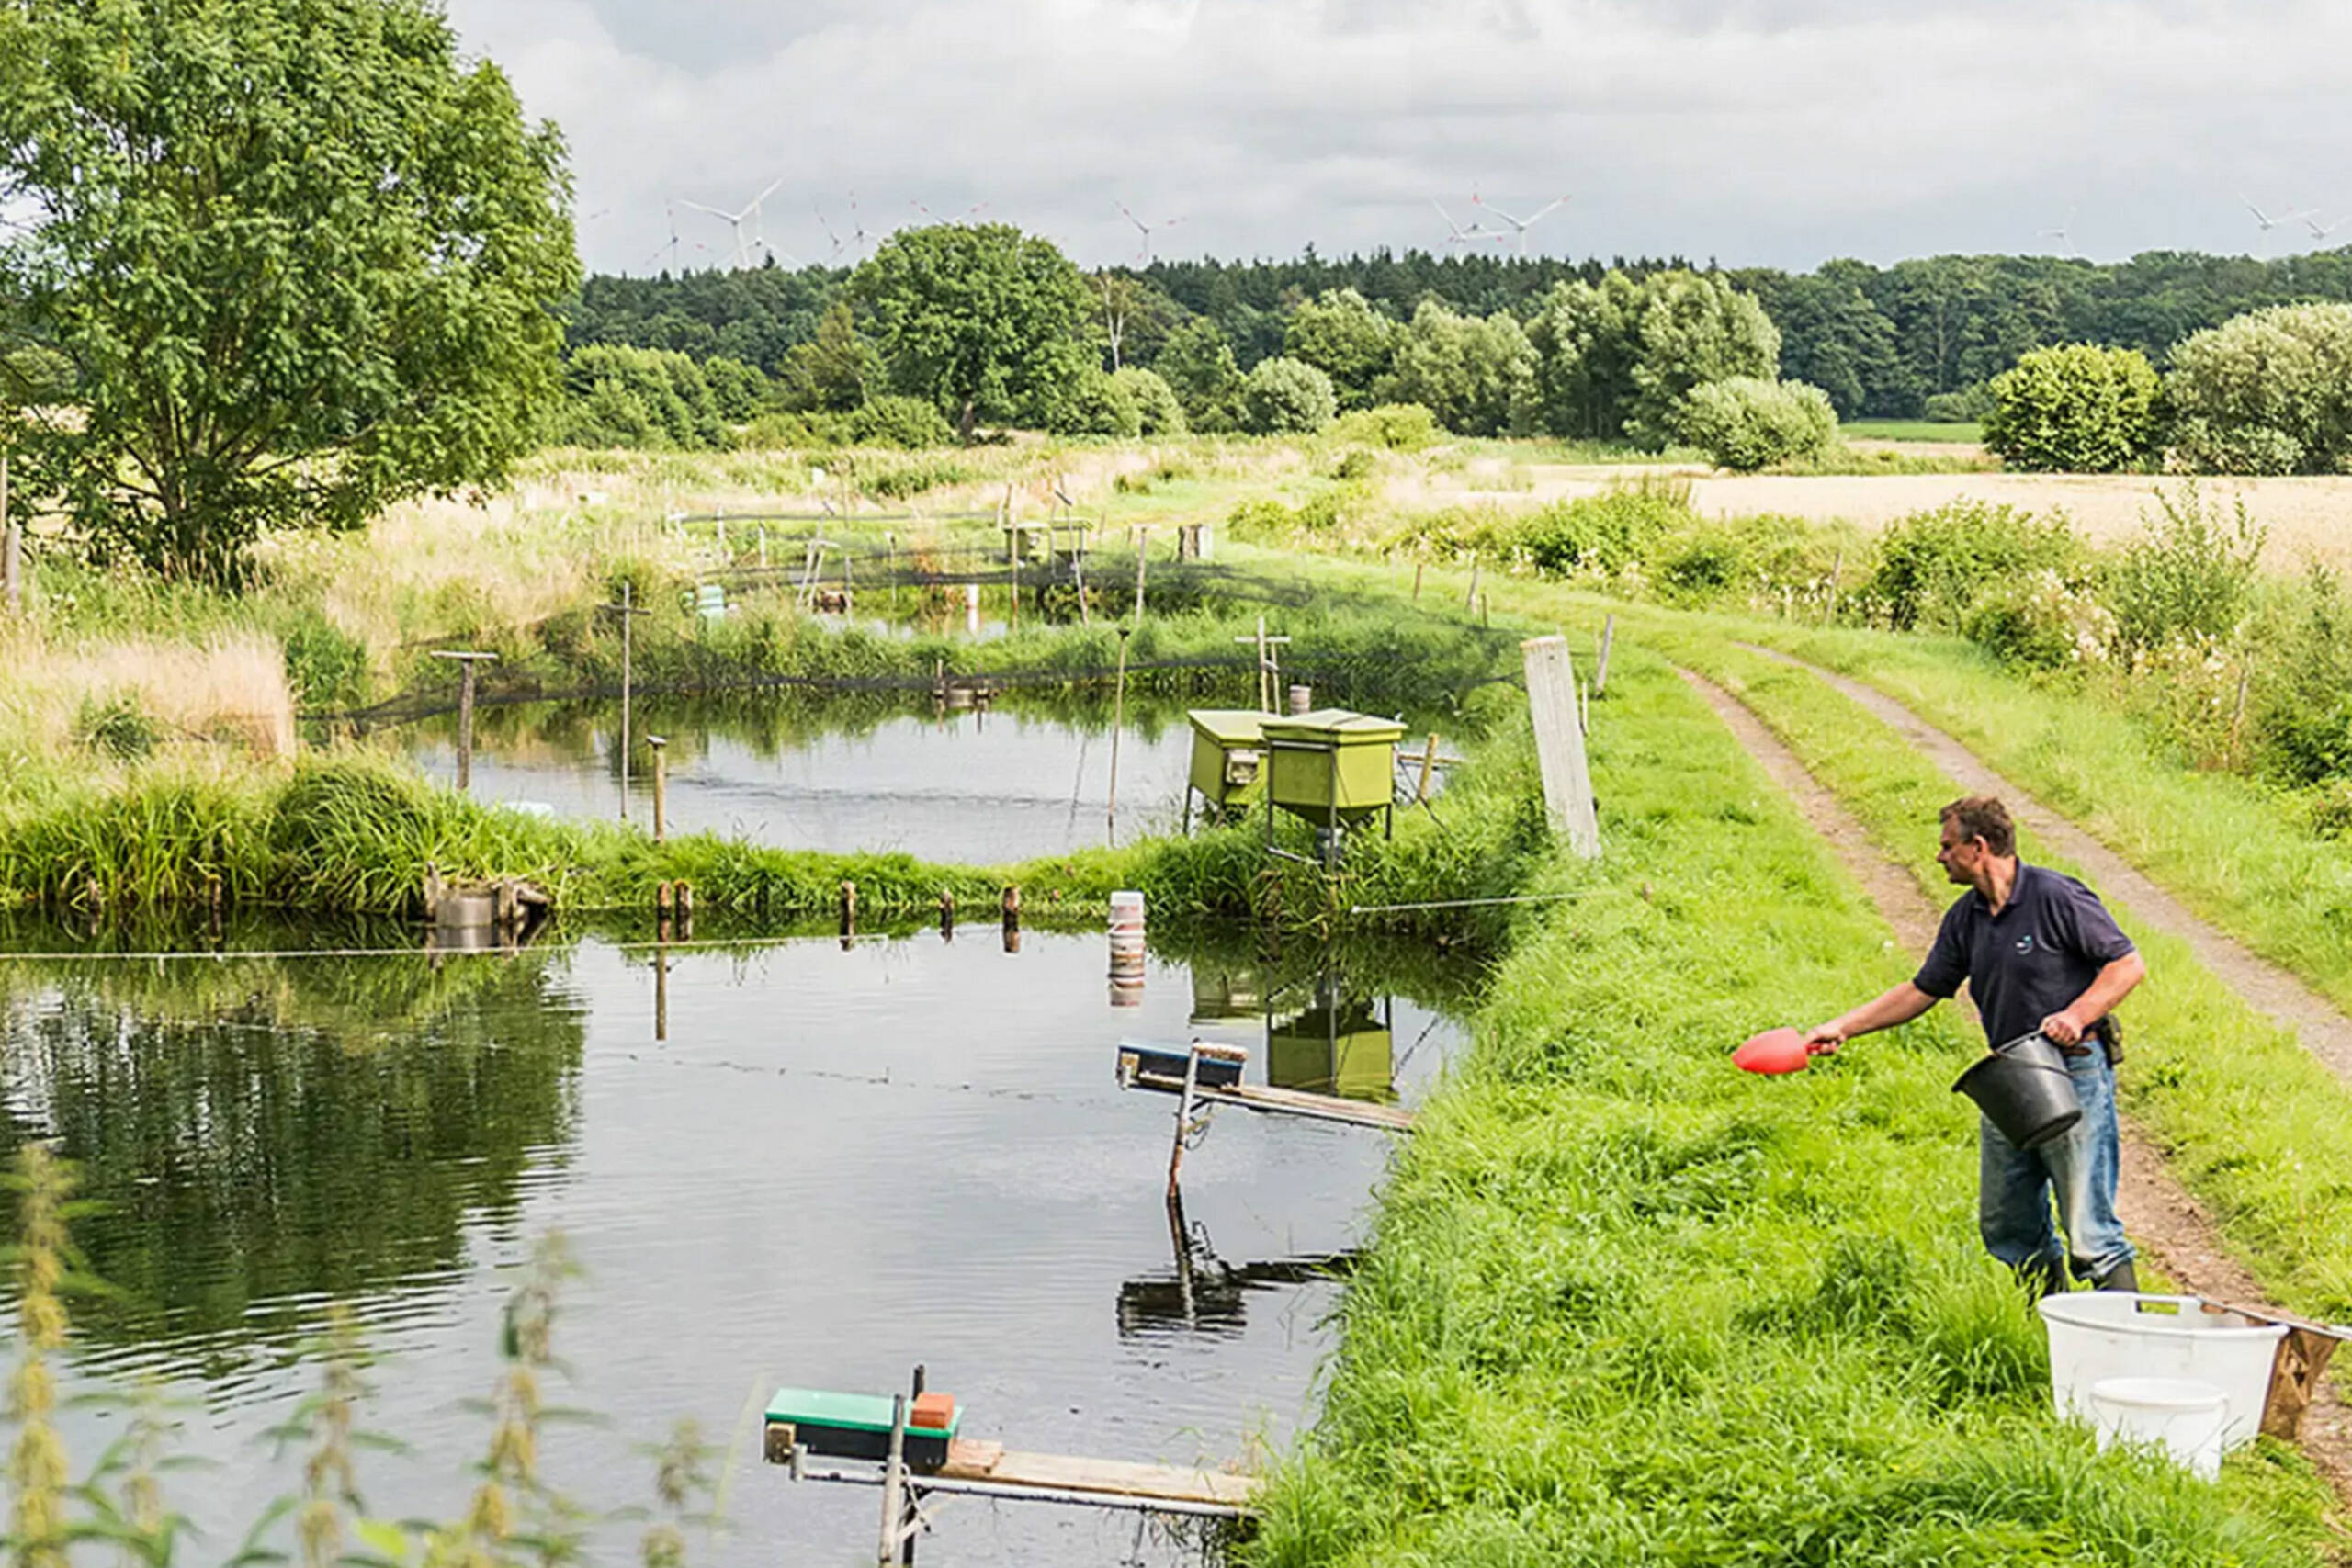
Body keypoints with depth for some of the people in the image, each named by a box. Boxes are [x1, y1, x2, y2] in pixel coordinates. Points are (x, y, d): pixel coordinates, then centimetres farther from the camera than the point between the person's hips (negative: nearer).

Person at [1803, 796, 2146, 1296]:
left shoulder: (2057, 897, -12)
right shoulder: (1965, 918, 9)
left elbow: (2128, 964, -9)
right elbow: (1922, 990, 16)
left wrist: (2077, 1015, -21)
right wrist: (1843, 1027, 12)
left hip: (2075, 1074, -8)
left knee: (2088, 1227, -10)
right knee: (2005, 1226, 11)